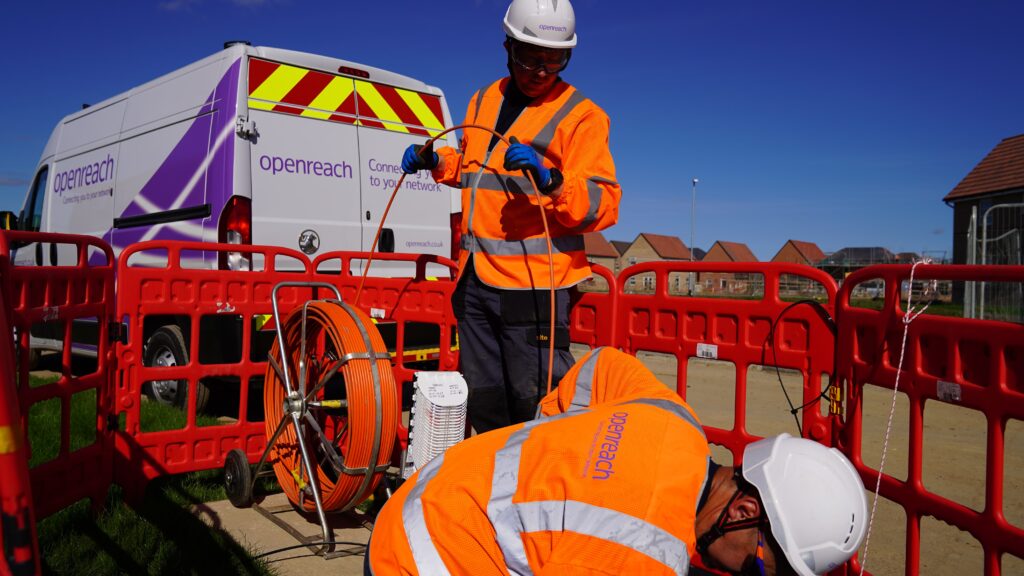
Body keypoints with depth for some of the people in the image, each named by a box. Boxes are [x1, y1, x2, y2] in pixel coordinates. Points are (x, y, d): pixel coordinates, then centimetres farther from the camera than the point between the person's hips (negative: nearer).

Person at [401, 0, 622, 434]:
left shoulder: (581, 115, -4)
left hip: (533, 283, -6)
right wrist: (435, 161, 16)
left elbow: (604, 205, -14)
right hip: (475, 279, 7)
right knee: (483, 399, 15)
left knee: (536, 404, -4)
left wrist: (551, 181, -29)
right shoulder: (484, 101, 16)